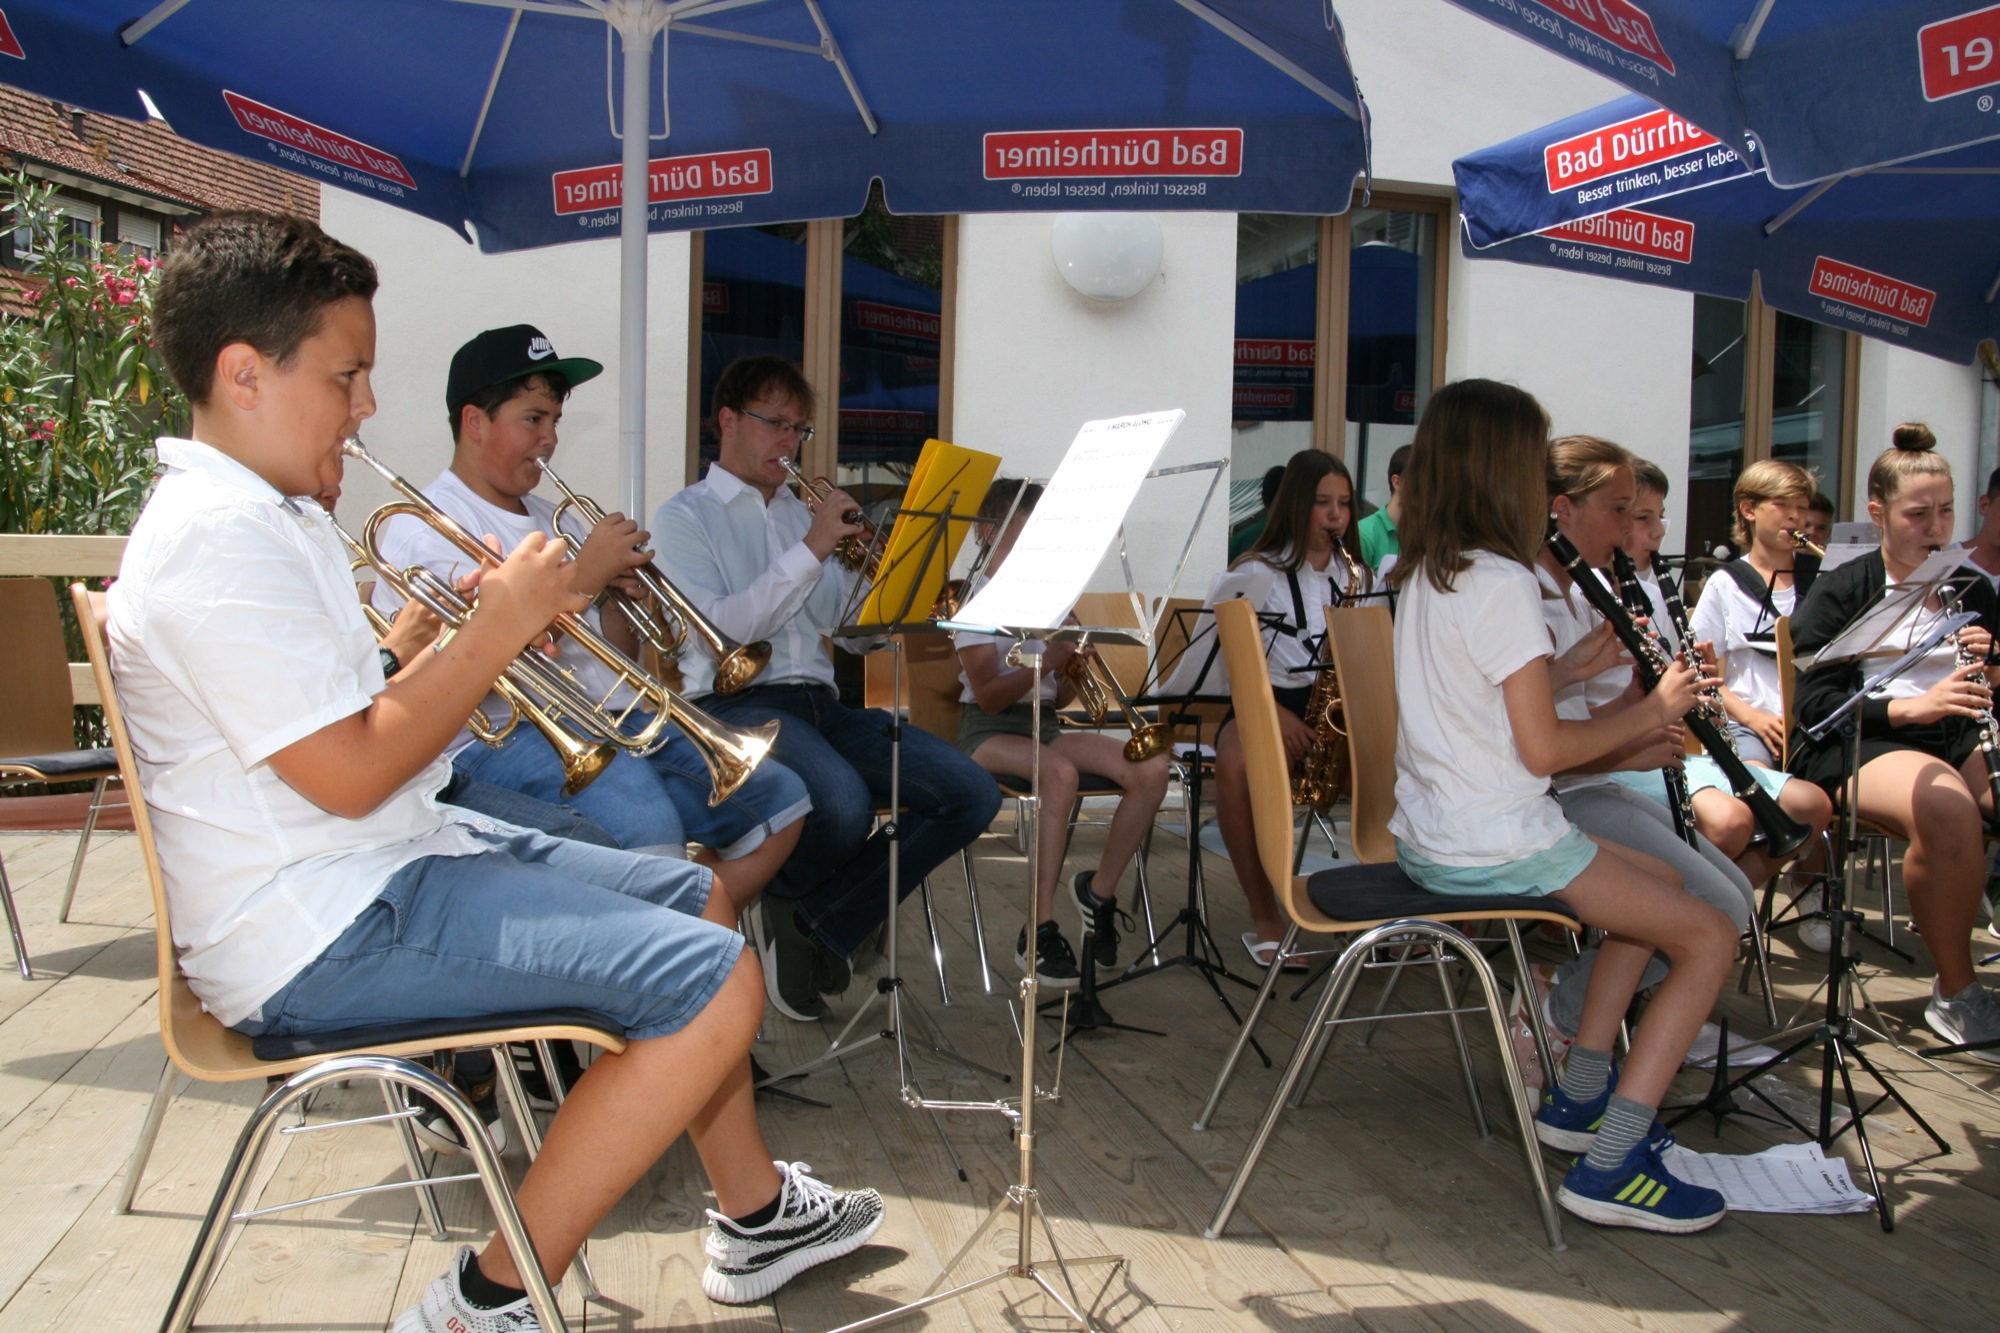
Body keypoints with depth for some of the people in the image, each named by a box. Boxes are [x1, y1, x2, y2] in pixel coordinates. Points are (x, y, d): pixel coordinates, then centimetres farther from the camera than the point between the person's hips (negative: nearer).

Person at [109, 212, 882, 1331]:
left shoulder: (270, 514, 16)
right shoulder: (214, 536, -19)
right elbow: (351, 775, -23)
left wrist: (480, 631, 2)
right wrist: (499, 629, -14)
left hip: (394, 857, 11)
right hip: (321, 935, -11)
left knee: (694, 897, 16)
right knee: (714, 979, -20)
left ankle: (755, 1208, 26)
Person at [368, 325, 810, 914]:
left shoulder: (547, 518, 24)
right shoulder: (422, 527, -1)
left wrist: (622, 589, 3)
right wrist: (582, 576, -13)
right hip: (500, 736, -8)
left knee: (780, 800, -1)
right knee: (644, 822, -37)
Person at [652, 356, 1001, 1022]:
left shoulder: (802, 512, 23)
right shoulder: (684, 517, 6)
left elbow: (840, 625, 15)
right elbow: (721, 628, -11)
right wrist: (811, 549, -13)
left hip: (820, 701, 6)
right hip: (737, 704, -6)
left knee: (972, 794, -13)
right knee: (845, 804, -37)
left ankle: (818, 923, -6)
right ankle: (782, 895, 1)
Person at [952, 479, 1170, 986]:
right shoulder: (977, 599, -5)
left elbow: (1058, 697, 12)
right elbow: (989, 697, -15)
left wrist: (1073, 668, -10)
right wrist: (1045, 663, -28)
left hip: (1043, 721, 6)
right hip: (989, 729, -6)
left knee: (1151, 768, -18)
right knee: (1060, 772, -39)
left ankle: (1099, 891, 0)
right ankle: (1039, 933, -31)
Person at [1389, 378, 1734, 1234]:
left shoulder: (1423, 575, 9)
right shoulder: (1503, 583, -18)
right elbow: (1543, 749, -16)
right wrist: (1652, 711, -2)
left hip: (1431, 838, 10)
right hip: (1495, 849, -10)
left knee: (1660, 881, 26)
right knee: (1710, 938, -1)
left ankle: (1579, 1097, 27)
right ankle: (1609, 1167, -4)